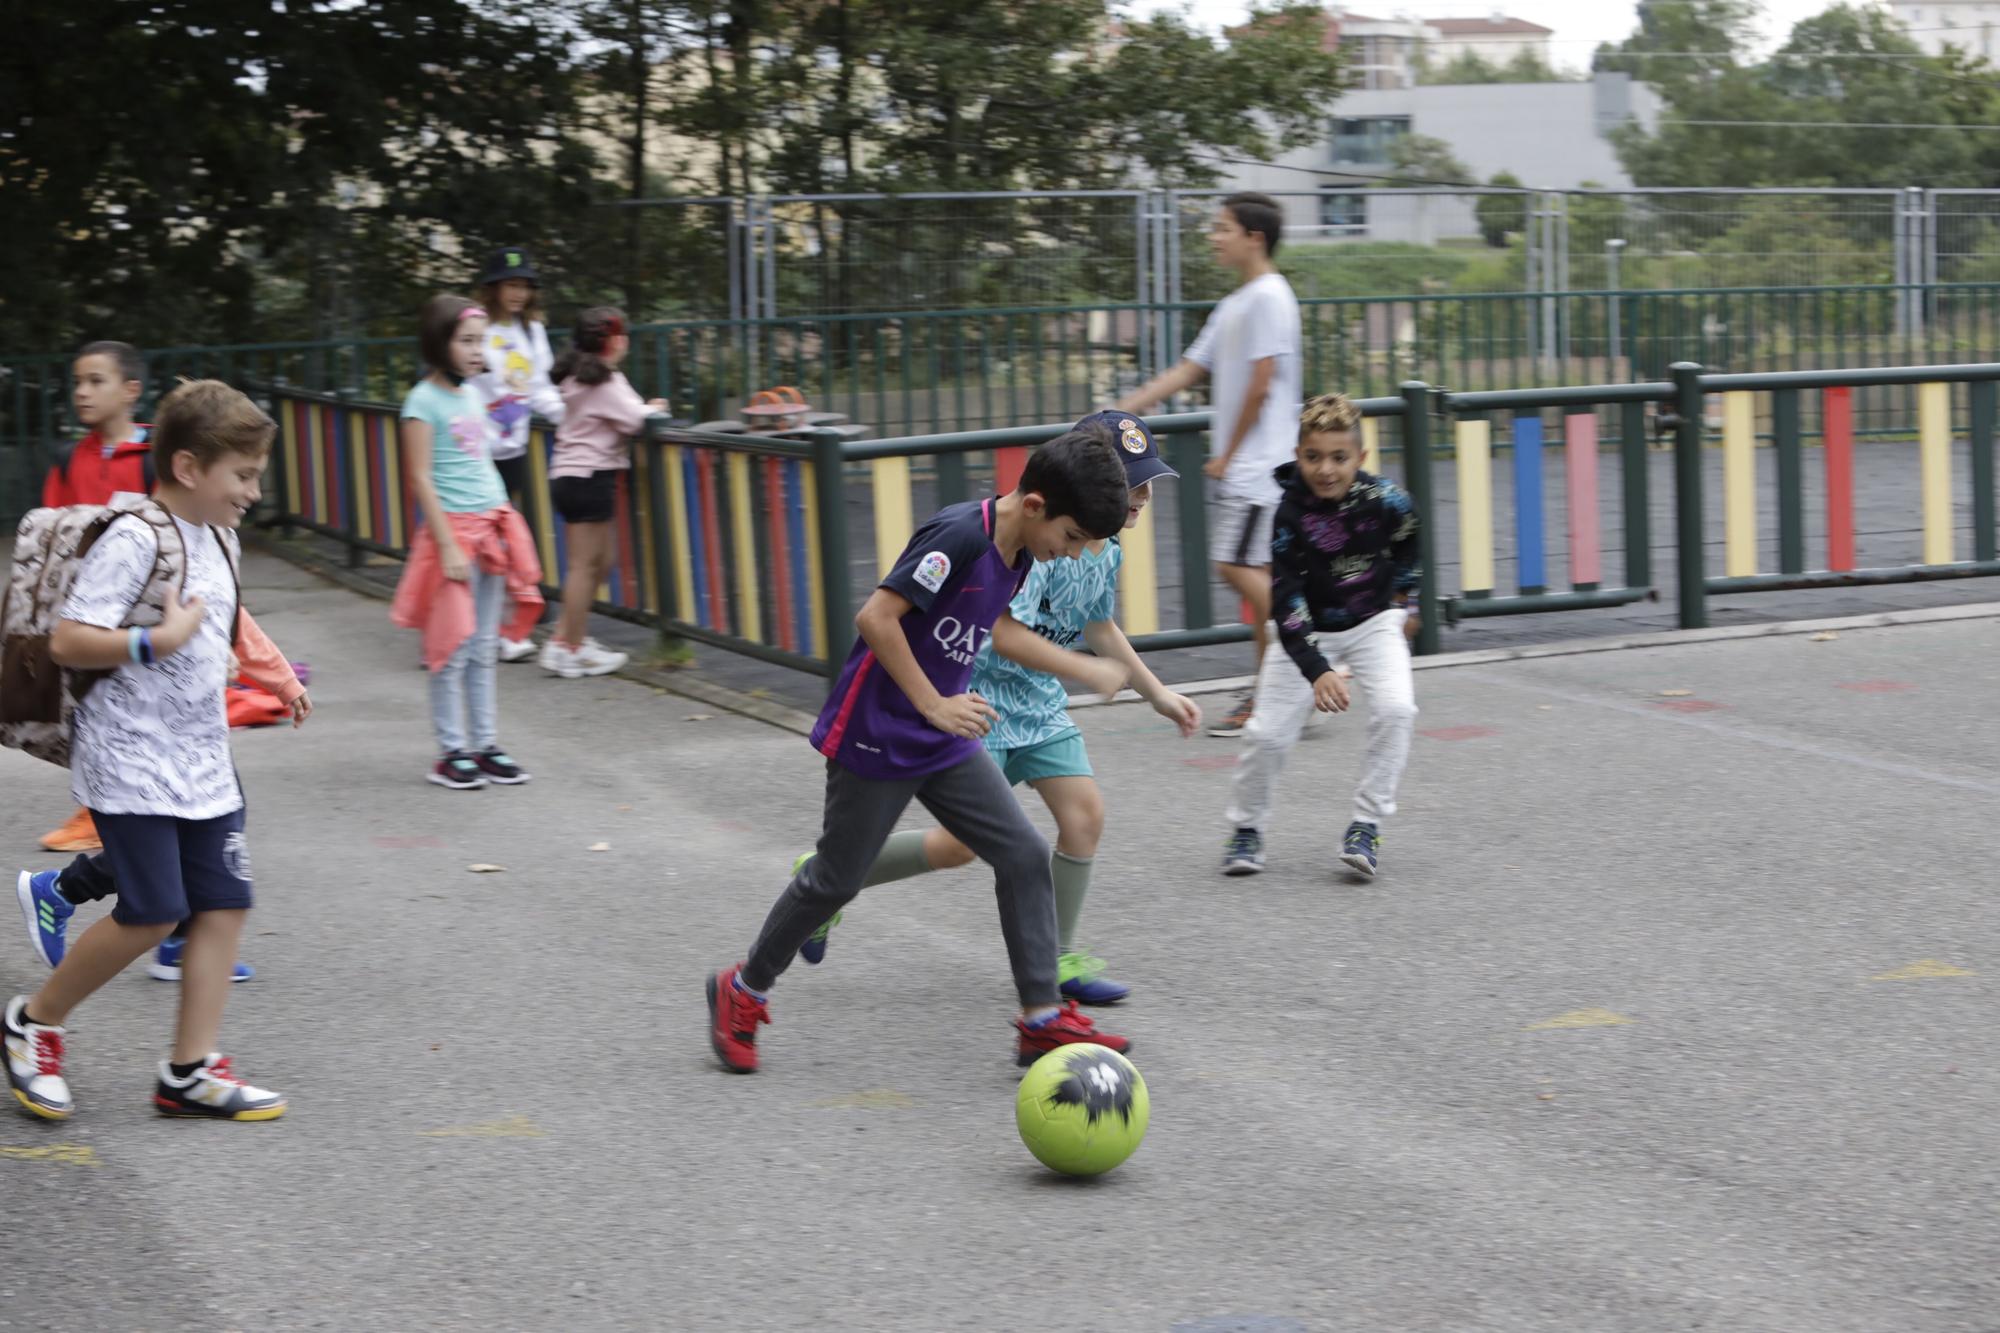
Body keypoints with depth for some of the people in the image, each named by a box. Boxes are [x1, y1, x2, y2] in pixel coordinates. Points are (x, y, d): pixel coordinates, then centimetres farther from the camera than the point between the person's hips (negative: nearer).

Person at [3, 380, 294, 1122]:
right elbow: (67, 643, -22)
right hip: (129, 761, -8)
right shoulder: (134, 541, -16)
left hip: (201, 761, 9)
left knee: (224, 902, 2)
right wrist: (160, 640, -26)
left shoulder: (221, 541, 11)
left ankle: (191, 1071, 8)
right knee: (153, 912, -9)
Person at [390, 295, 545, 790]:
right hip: (453, 527, -7)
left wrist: (507, 527, 18)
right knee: (452, 649, -3)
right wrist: (448, 545, -17)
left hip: (491, 527, 7)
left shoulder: (470, 394, 13)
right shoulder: (424, 401, -9)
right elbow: (421, 478, -13)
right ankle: (451, 752, 4)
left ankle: (485, 745, 16)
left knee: (485, 649, 10)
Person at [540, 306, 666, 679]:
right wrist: (652, 409, 2)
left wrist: (644, 409, 9)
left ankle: (564, 637, 16)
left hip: (569, 476, 10)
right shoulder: (605, 382, -14)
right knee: (585, 564, -4)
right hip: (588, 477, -10)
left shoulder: (577, 377, 15)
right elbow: (633, 420, -17)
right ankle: (572, 651, 0)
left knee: (603, 559, 15)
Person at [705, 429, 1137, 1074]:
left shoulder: (1018, 552, 3)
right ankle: (742, 991, 27)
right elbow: (875, 617, -27)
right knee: (835, 880, 5)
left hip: (945, 743, 8)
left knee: (1024, 856, -2)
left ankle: (1042, 1020, 2)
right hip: (875, 737, -8)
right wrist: (935, 705, -24)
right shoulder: (959, 535, -24)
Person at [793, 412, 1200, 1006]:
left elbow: (1099, 627, 22)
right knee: (966, 840, -9)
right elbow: (1003, 632, -31)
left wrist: (1158, 694, 23)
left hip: (1038, 703, 8)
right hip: (978, 694, -8)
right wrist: (1086, 670, -29)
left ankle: (1059, 958, 11)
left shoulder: (1107, 551, 3)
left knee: (1085, 812, -3)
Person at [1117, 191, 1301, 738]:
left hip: (1259, 461, -9)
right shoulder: (1234, 304, 18)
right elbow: (1189, 370, 19)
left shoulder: (1269, 297, -11)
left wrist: (1227, 455, -11)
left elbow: (1260, 386, -16)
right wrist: (1120, 411, 12)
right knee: (1254, 573, 8)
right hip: (1239, 467, 9)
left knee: (1238, 565, -15)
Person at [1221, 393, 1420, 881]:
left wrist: (1404, 603, 11)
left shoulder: (1384, 499, -19)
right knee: (1266, 732, -9)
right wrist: (1317, 670, -38)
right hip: (1307, 632, -1)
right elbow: (1286, 601, -27)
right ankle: (1246, 829, 16)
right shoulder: (1291, 513, -24)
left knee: (1395, 708, -24)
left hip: (1373, 622, 1)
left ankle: (1367, 826, -10)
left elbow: (1410, 546, 6)